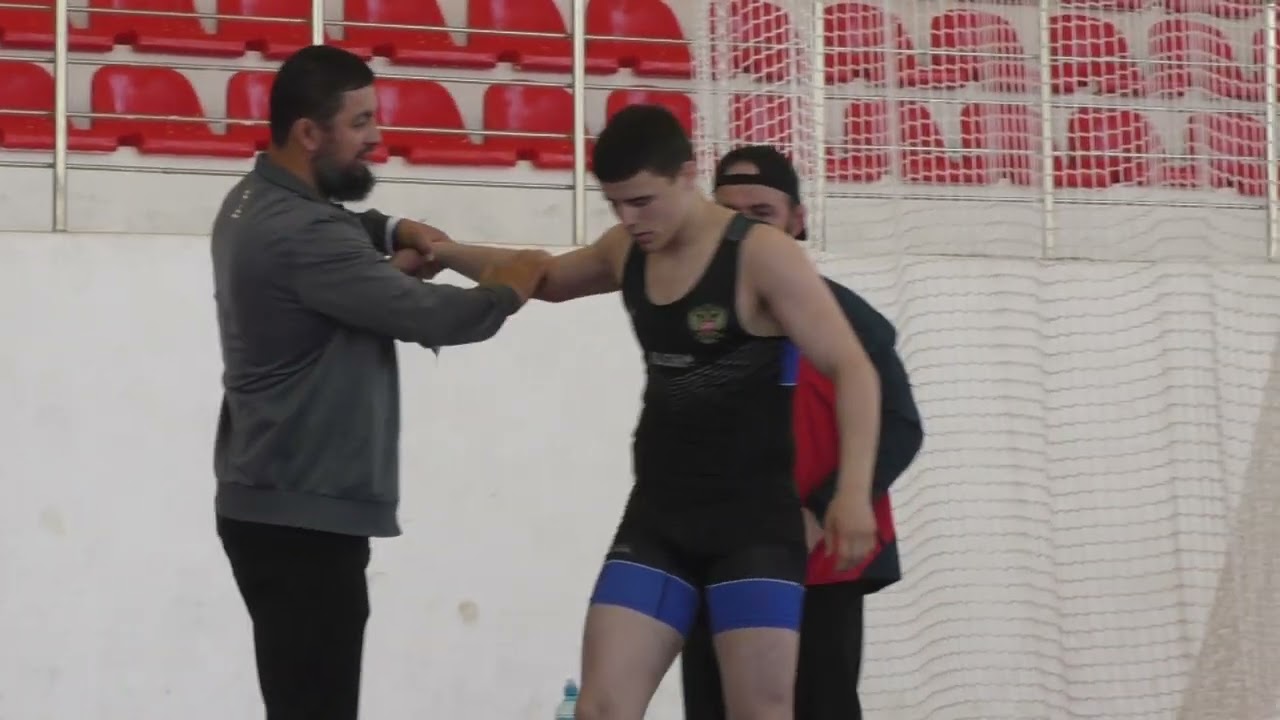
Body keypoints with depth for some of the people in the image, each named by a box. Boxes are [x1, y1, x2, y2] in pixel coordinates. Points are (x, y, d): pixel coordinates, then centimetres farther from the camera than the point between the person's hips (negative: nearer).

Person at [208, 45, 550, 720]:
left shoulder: (258, 202, 11)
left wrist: (390, 233, 12)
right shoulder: (297, 233, -22)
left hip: (278, 504, 11)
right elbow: (428, 317, -21)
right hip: (302, 514, -11)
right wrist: (505, 292, -2)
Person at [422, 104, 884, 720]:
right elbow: (549, 279, 28)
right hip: (657, 516, 6)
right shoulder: (628, 251, 7)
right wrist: (448, 254, 12)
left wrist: (853, 492, -28)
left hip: (755, 520, -6)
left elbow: (853, 371, -16)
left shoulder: (762, 255, -14)